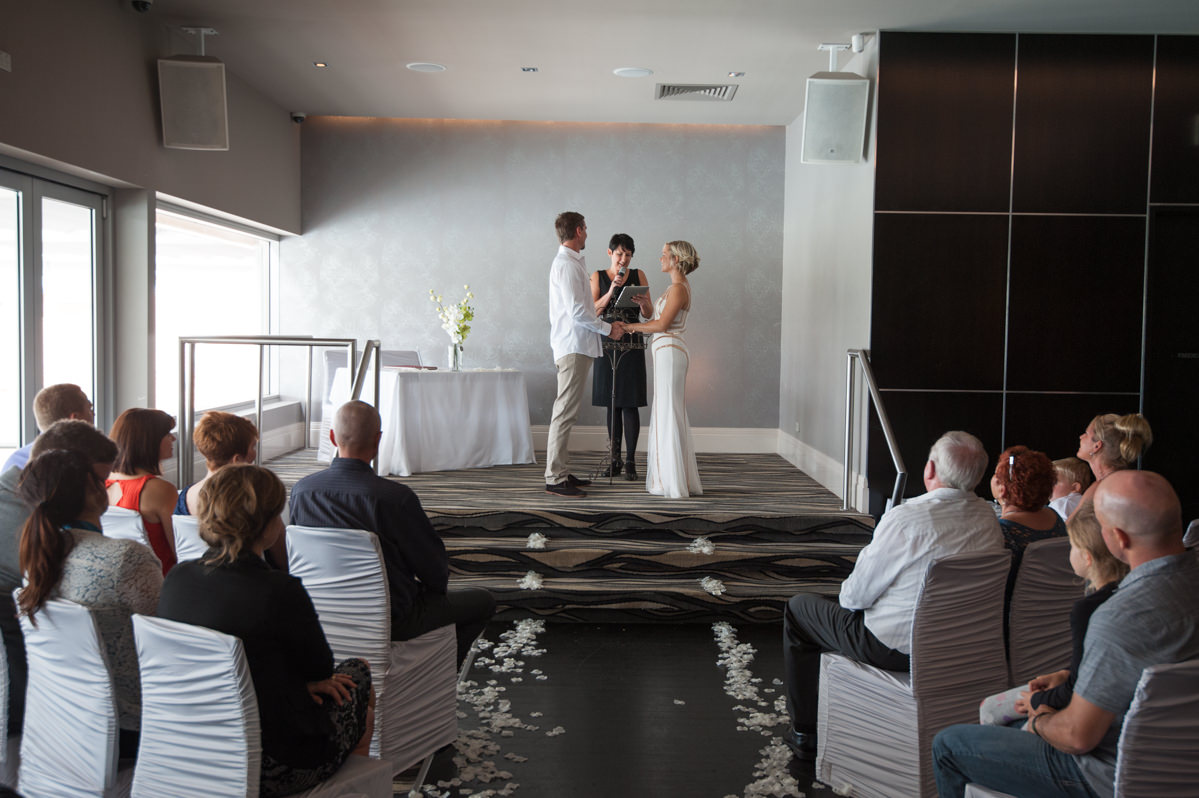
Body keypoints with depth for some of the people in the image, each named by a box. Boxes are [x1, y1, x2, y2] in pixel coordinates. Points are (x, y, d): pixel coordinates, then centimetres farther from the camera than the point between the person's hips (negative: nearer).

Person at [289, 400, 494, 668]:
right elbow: (435, 571, -16)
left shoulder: (301, 489, -11)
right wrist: (438, 585, 9)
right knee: (482, 601, 15)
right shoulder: (395, 496, -28)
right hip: (390, 621, -6)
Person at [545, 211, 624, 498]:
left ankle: (561, 472, 19)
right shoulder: (567, 264, -13)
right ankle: (554, 478, -8)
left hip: (575, 346, 11)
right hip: (572, 347, -11)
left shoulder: (571, 262, 19)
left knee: (566, 412, 12)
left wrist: (606, 324, 16)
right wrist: (608, 328, -10)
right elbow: (578, 311, -19)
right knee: (564, 412, -9)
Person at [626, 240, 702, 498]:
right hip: (667, 351, 10)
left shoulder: (679, 288, -13)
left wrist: (630, 326, -8)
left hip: (669, 351, -10)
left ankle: (675, 482, -1)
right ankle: (681, 478, 19)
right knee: (667, 414, 13)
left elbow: (661, 324, -17)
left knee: (669, 414, -6)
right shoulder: (676, 286, 18)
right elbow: (653, 317, 16)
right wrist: (645, 304, -2)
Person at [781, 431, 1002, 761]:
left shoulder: (905, 518, -27)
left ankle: (805, 731, 23)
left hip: (896, 647, -7)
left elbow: (856, 595, -17)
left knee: (798, 608, 15)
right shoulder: (988, 518, -5)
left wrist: (849, 593, 6)